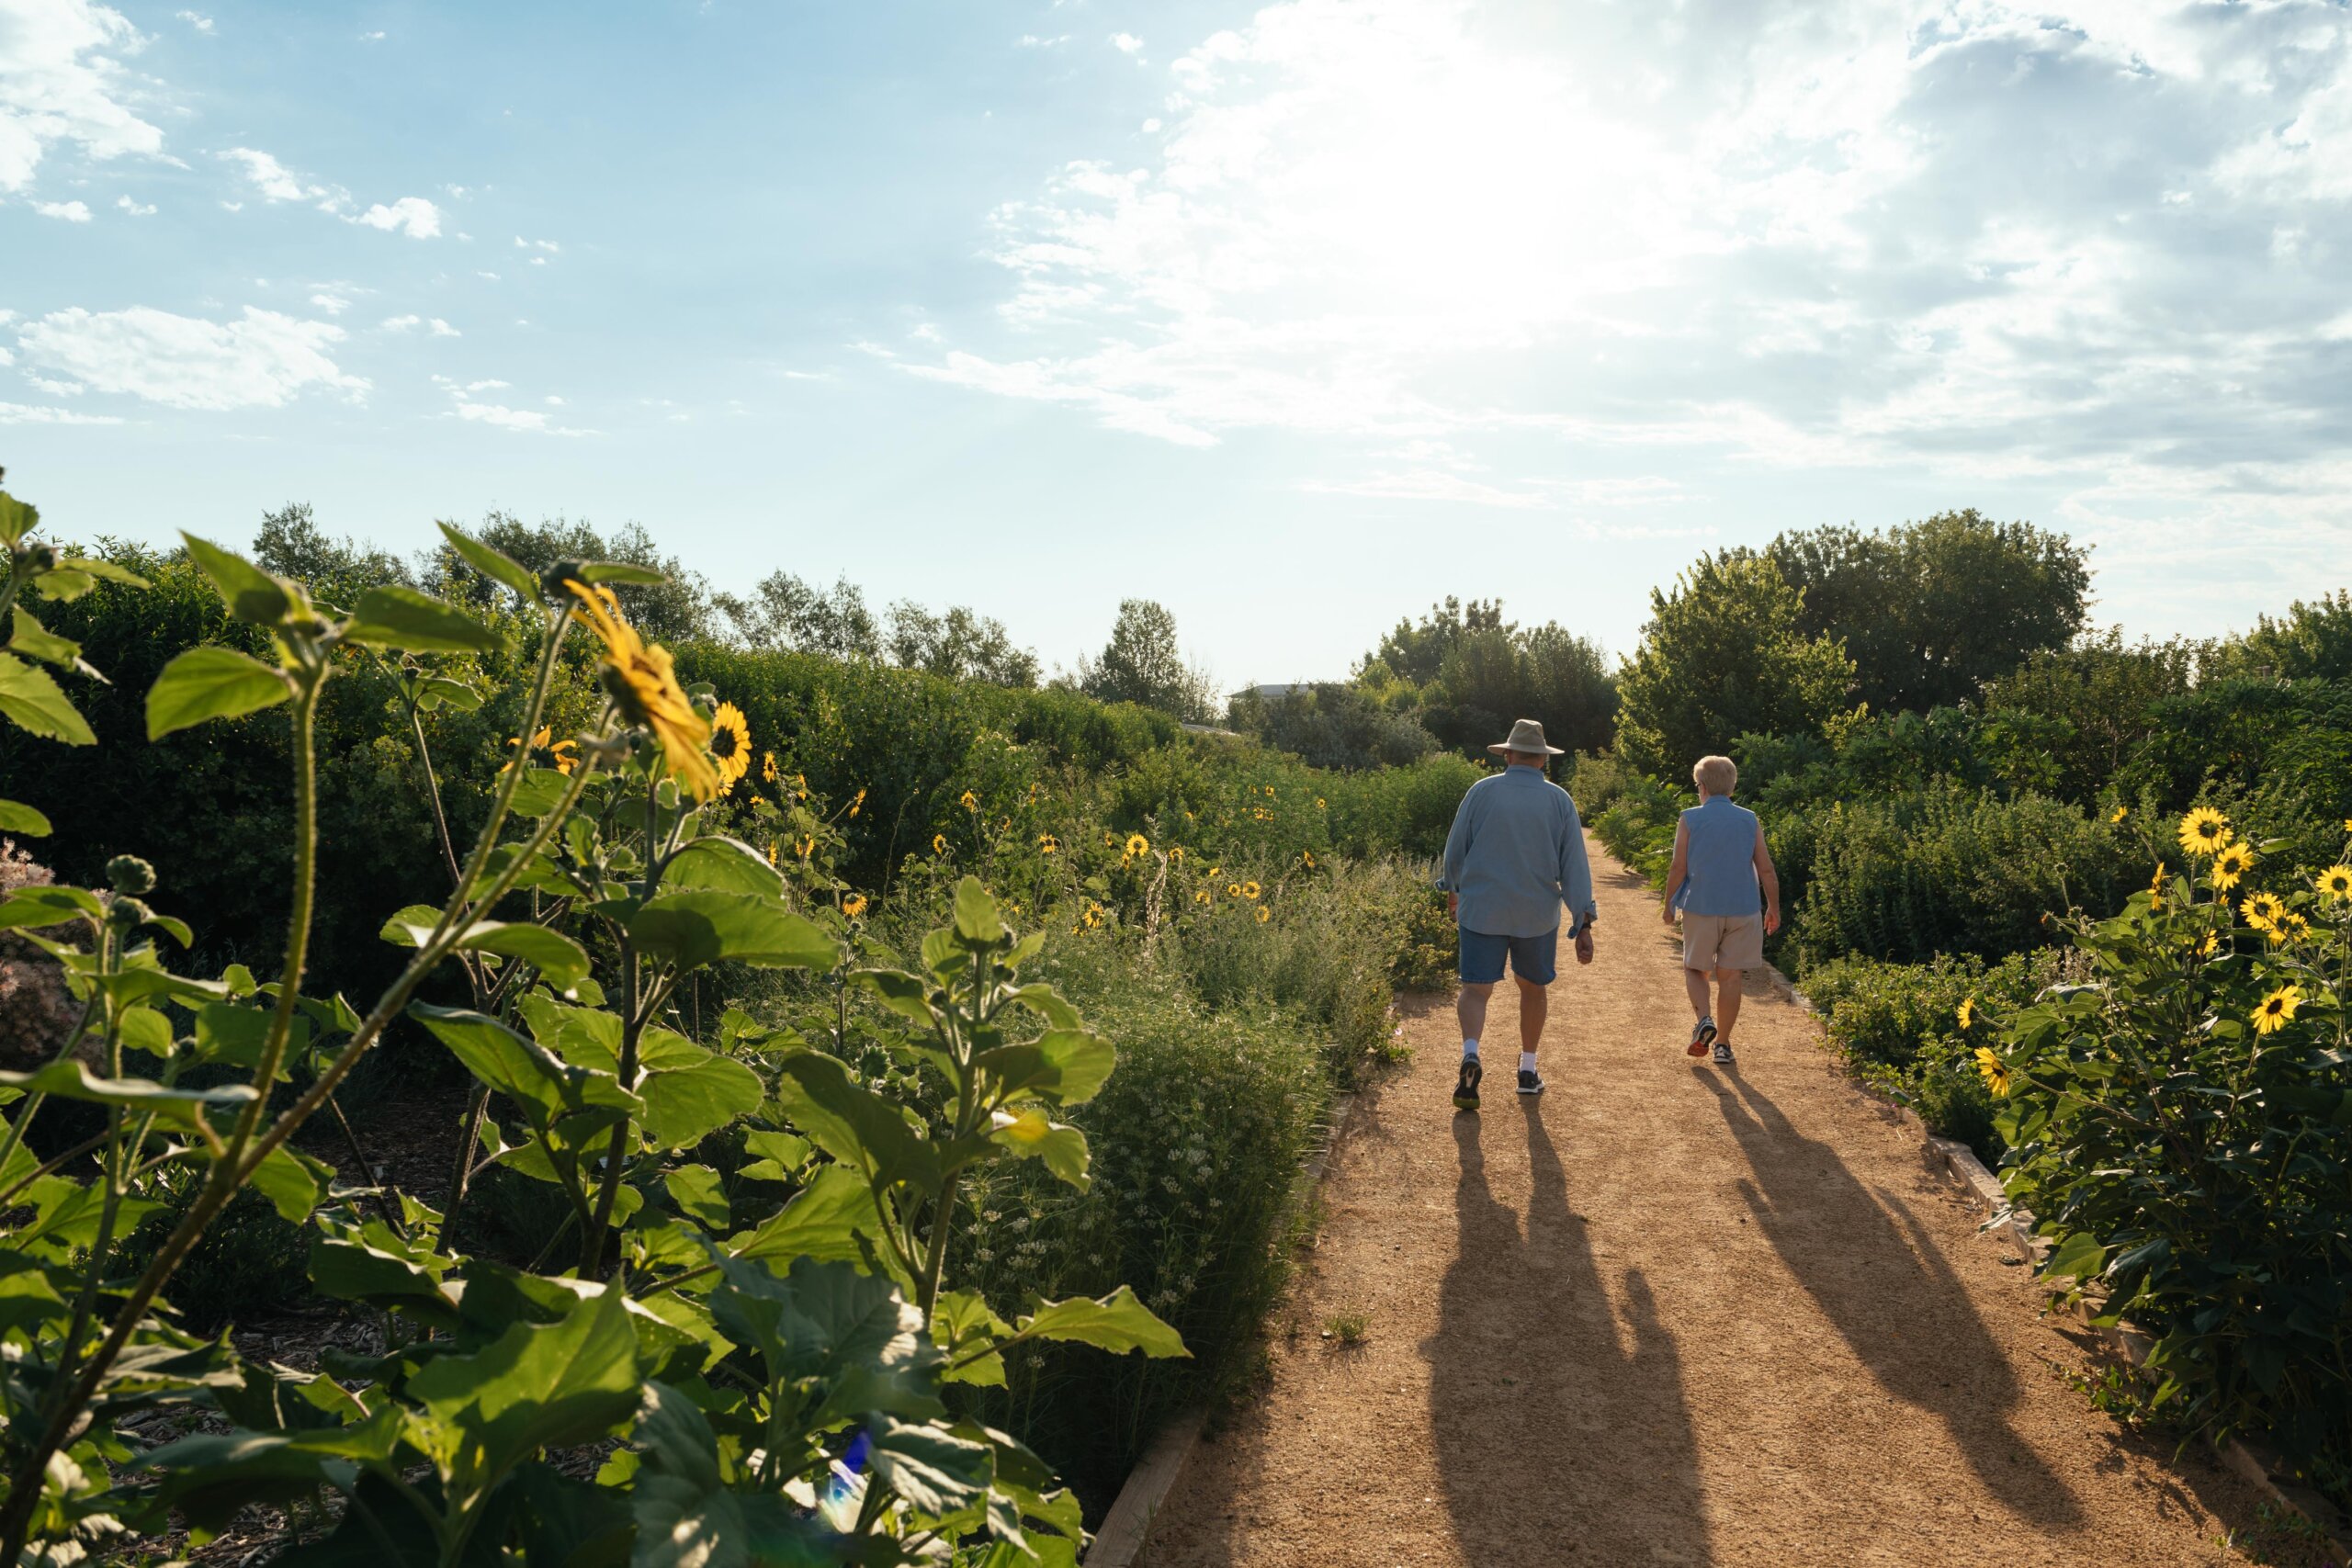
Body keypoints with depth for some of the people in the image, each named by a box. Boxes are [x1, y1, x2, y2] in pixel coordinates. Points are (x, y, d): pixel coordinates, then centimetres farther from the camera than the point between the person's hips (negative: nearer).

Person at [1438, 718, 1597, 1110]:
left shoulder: (1482, 791, -4)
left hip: (1481, 909, -1)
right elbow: (1574, 864, -6)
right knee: (1533, 987, 20)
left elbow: (1455, 849, 2)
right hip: (1537, 914, 1)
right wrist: (1584, 923, -5)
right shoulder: (1559, 800, -2)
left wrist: (1453, 890, 21)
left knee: (1475, 989, 0)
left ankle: (1470, 1053, -26)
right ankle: (1527, 1070, 26)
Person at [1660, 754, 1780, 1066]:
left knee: (1695, 969, 15)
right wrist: (1774, 909, 13)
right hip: (1743, 910, 2)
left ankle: (1704, 1019, -10)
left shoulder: (1690, 820, -5)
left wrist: (1669, 906, 6)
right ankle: (1722, 1045, 10)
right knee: (1729, 977, 8)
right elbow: (1767, 871, 3)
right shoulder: (1750, 821, 3)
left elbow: (1678, 868, -6)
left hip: (1701, 908, -2)